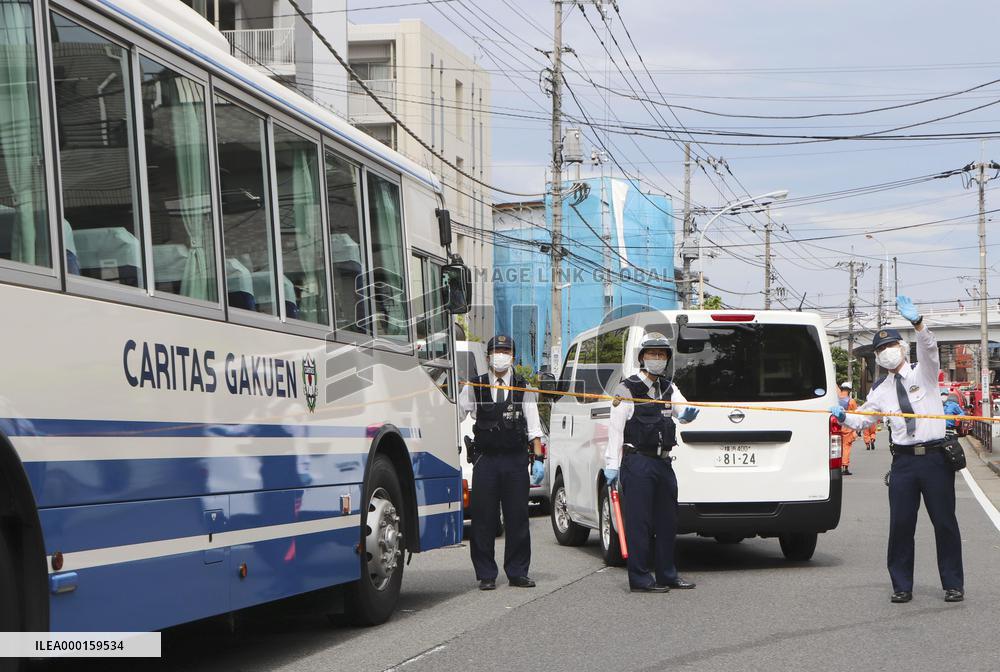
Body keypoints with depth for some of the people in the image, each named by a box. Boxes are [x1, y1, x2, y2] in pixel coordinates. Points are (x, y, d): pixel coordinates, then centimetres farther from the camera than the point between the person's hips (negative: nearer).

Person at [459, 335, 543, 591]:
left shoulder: (524, 388, 8)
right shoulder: (474, 388, 7)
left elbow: (533, 425, 6)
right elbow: (456, 416, 11)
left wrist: (538, 454, -3)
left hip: (515, 459, 0)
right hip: (485, 459, 0)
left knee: (517, 517, 2)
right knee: (483, 519, -1)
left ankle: (517, 572, 11)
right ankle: (486, 574, 5)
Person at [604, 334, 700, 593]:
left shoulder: (668, 388, 17)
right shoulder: (628, 388, -5)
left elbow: (681, 411, 2)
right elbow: (615, 428, -10)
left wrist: (687, 414, -24)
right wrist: (612, 464, -15)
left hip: (663, 462, 8)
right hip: (637, 462, -8)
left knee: (667, 520, 12)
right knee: (638, 520, -7)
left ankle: (666, 574, 21)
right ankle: (640, 579, -4)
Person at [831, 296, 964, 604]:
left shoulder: (923, 372, 3)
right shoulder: (880, 390, 13)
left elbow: (929, 347, -17)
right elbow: (862, 420, 18)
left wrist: (917, 322, -34)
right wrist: (842, 415, -2)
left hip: (935, 458, -3)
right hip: (903, 460, 3)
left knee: (945, 522, 2)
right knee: (900, 524, 1)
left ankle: (953, 585, 11)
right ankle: (902, 586, 10)